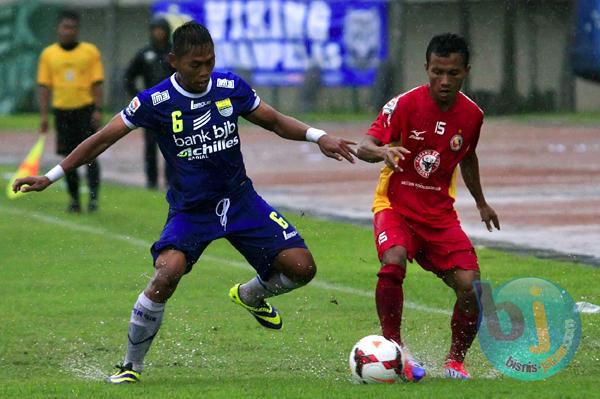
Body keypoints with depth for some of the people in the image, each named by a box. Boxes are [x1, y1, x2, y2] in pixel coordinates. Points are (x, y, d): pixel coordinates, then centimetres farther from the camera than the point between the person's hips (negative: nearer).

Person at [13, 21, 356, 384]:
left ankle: (251, 296, 29)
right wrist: (52, 176, -9)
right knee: (168, 273, -31)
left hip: (241, 201, 4)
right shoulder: (156, 102, -13)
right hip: (190, 211, -3)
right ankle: (132, 364, -11)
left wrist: (317, 136, -6)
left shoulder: (231, 86, -5)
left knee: (302, 268, -8)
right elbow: (104, 139, -7)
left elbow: (274, 121, 9)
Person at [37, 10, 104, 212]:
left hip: (85, 109, -2)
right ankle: (74, 199, 15)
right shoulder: (48, 54, 5)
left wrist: (98, 110, -7)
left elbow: (96, 83, 0)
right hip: (62, 110, 2)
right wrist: (44, 115, 0)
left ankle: (93, 197, -5)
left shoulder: (90, 51, 1)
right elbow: (44, 86, 6)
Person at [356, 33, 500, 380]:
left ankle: (456, 361, 9)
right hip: (396, 206, -4)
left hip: (440, 213, 4)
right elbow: (364, 147, -19)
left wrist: (481, 203, 32)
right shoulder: (405, 104, -13)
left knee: (471, 285, -14)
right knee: (394, 263, -34)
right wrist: (381, 151, -42)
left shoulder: (472, 114, 0)